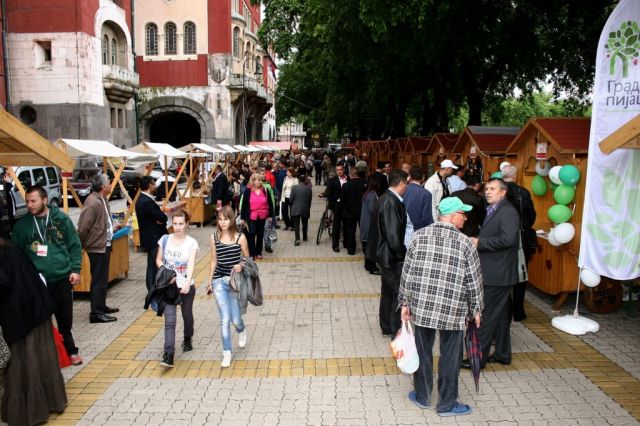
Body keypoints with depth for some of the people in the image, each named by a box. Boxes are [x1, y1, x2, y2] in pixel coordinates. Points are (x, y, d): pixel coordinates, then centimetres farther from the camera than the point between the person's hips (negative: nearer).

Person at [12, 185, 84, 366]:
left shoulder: (61, 219, -2)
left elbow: (75, 246, 1)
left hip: (63, 278, 0)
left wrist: (75, 269, -5)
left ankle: (70, 351, 30)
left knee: (65, 319, 13)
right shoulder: (22, 224, 0)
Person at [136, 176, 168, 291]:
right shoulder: (147, 202, -23)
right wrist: (161, 220, 0)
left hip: (151, 238, 10)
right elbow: (163, 218, -20)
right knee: (154, 266, -3)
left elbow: (158, 217, 9)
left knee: (153, 265, 17)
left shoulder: (142, 199, 10)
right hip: (153, 239, -10)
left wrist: (160, 219, -10)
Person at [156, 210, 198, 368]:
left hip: (186, 287, -1)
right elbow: (158, 260, 7)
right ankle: (168, 355, -9)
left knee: (187, 315, 18)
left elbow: (191, 264, -23)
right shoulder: (165, 239, -2)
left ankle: (188, 339, 45)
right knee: (170, 320, -7)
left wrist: (188, 283, -39)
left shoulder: (191, 242, -10)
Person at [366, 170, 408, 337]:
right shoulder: (392, 203, -24)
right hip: (392, 256, -10)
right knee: (400, 294, 1)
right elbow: (394, 236, -26)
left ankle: (386, 327, 33)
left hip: (385, 254, 10)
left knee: (388, 292, 20)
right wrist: (403, 255, -13)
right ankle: (397, 332, 12)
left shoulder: (385, 199, 7)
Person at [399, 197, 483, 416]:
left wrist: (405, 302, 8)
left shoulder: (419, 236, -3)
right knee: (450, 357, 12)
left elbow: (407, 272, -1)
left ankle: (422, 396, 31)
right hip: (453, 310, -2)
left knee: (423, 352, 16)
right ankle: (446, 404, 25)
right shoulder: (465, 243, -9)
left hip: (422, 306, 3)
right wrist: (476, 309, 9)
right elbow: (474, 280, -4)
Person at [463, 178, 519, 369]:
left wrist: (480, 242, -21)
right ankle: (502, 353, 29)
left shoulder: (507, 212, -15)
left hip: (496, 274, -10)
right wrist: (478, 241, 1)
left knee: (485, 316, -3)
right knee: (500, 315, 18)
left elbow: (507, 239, -28)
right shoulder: (493, 211, 16)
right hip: (496, 273, 10)